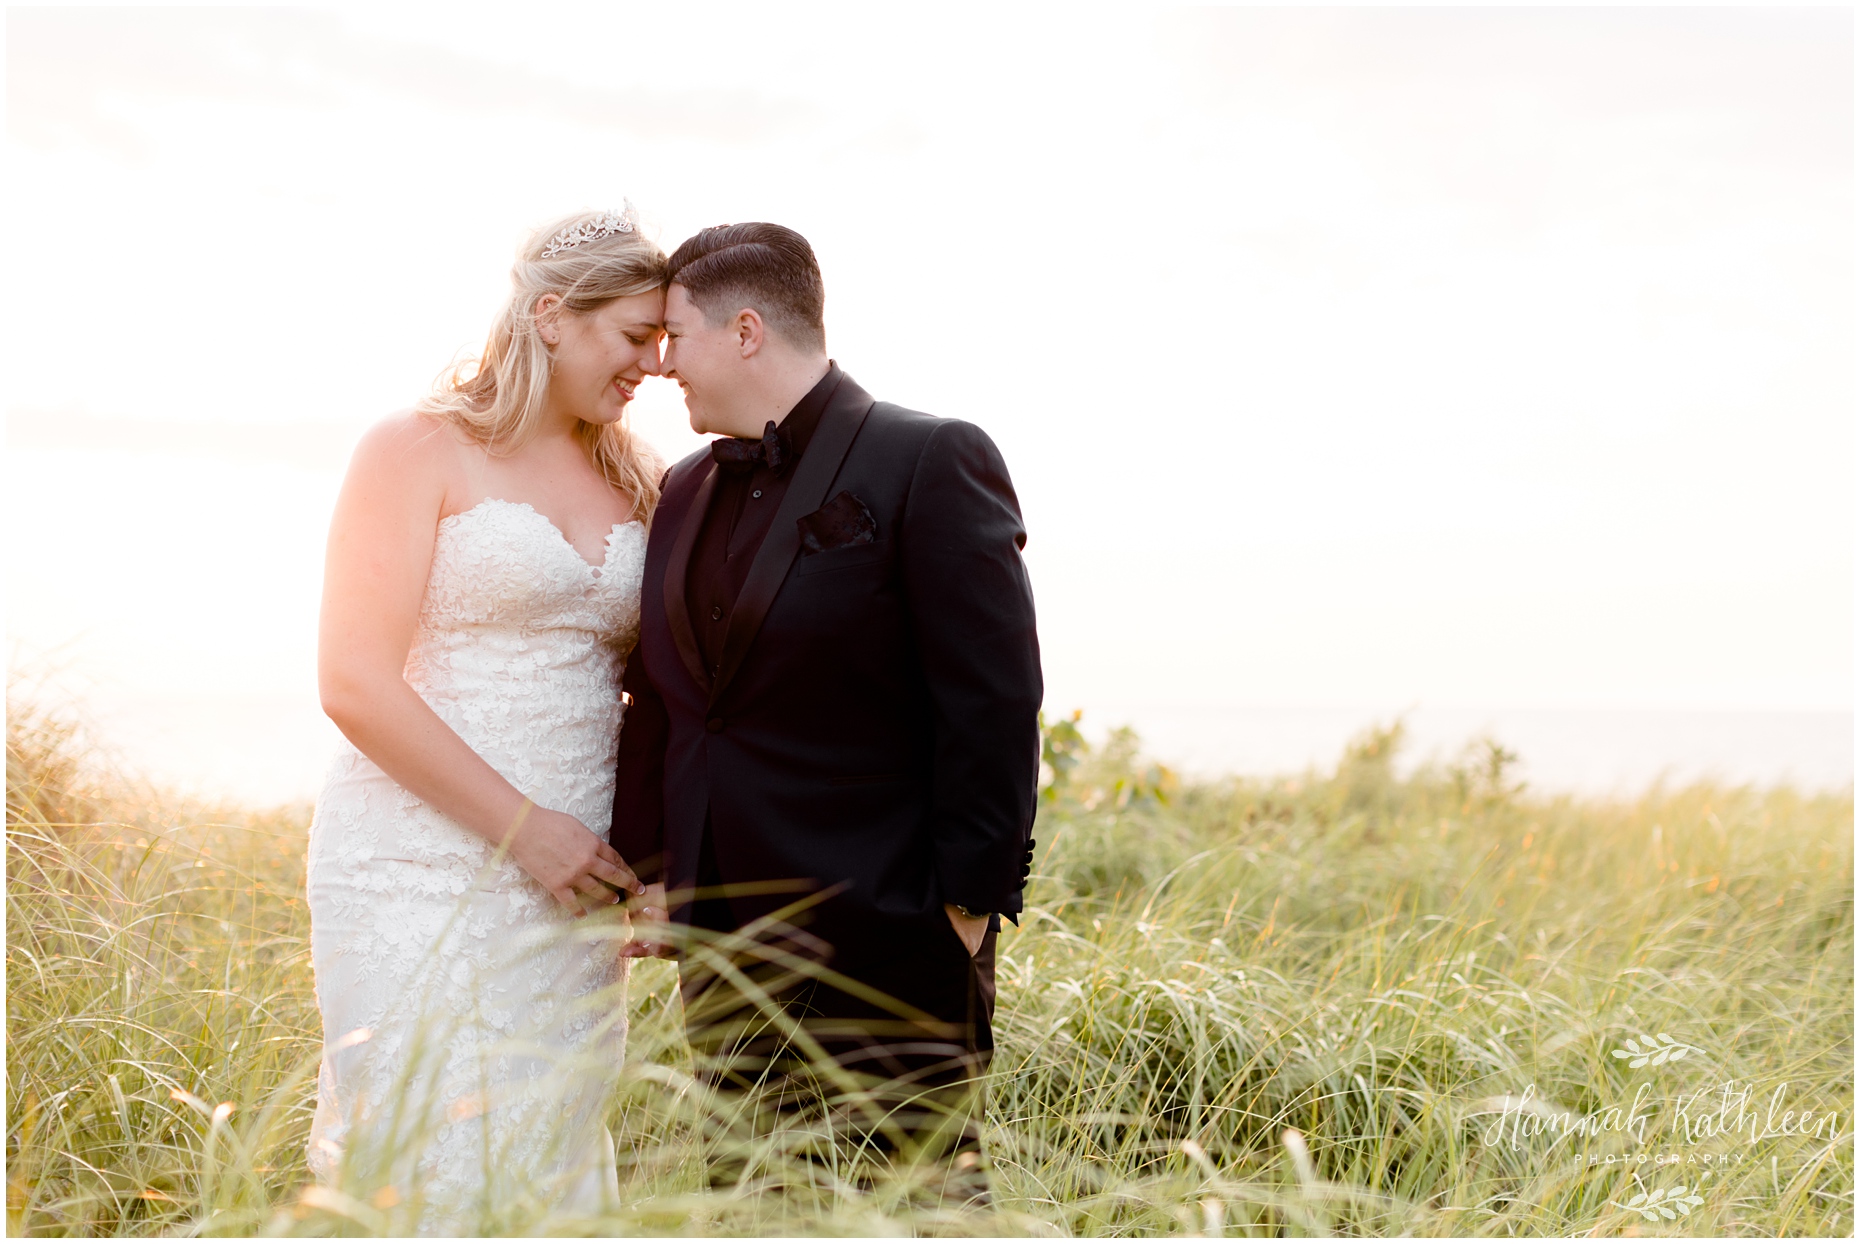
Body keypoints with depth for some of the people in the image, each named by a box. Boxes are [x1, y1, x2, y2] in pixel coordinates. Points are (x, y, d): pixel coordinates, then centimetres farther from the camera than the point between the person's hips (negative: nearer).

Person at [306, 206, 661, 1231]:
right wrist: (524, 829, -14)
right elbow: (355, 685, -10)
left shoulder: (640, 480, 13)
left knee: (547, 1170, 7)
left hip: (574, 878, 5)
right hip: (425, 869, -5)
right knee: (424, 1165, -6)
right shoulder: (418, 451, -3)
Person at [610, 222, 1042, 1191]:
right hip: (723, 947, 7)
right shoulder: (686, 490, 14)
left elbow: (994, 700, -12)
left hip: (883, 945, -7)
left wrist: (968, 901, -14)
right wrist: (651, 868, 11)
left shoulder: (931, 463, -9)